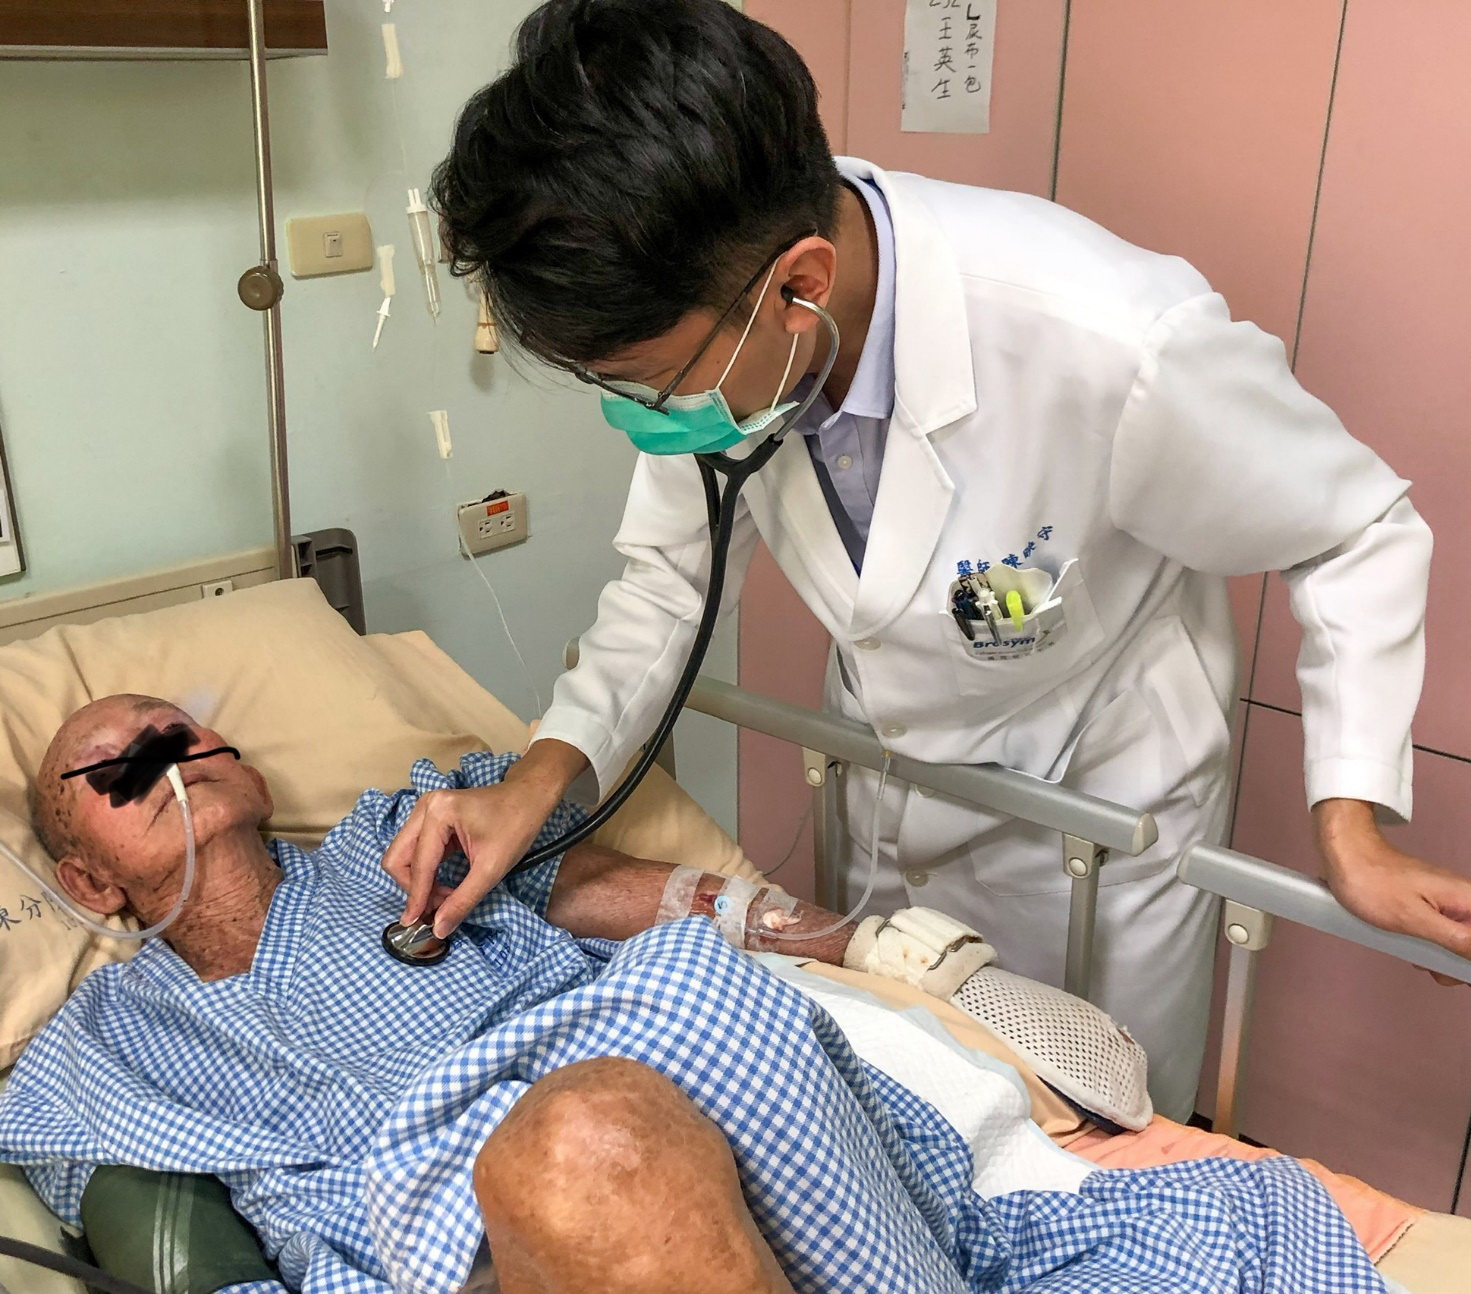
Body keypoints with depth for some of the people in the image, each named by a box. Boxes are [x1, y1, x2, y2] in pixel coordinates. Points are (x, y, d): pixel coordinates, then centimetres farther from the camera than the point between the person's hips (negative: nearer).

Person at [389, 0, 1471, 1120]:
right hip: (886, 796, 5)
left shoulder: (1114, 343, -38)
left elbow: (1360, 531, -18)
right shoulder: (705, 312, -22)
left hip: (1095, 806, -4)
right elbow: (675, 569, -5)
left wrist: (1353, 829, -22)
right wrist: (543, 777, -17)